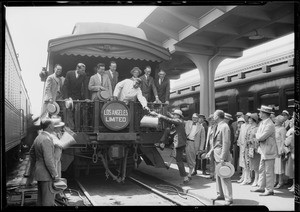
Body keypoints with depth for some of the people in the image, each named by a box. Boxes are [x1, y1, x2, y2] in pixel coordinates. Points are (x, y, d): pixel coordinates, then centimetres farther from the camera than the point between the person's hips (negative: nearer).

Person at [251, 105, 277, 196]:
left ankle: (269, 190, 6)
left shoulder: (270, 125, -19)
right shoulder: (262, 123, 11)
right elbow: (258, 135, 14)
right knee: (262, 170, 15)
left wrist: (257, 136, -3)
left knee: (268, 171, -2)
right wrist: (259, 136, -6)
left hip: (269, 151, -9)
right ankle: (261, 187, 25)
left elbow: (261, 137, -22)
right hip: (263, 151, 9)